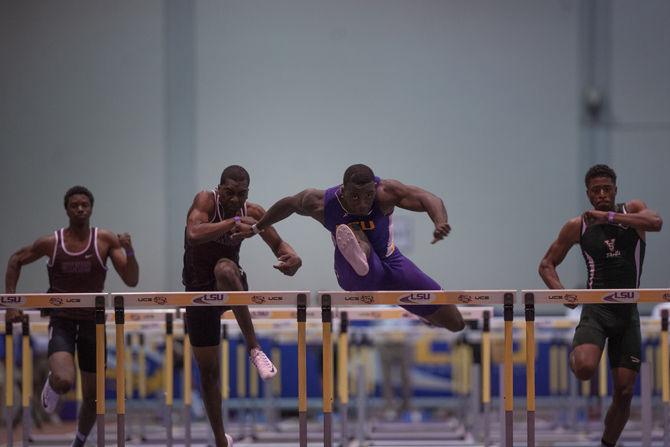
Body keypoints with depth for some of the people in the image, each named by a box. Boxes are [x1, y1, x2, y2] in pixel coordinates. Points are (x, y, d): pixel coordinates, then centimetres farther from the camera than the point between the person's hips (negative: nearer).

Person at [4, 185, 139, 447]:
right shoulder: (51, 243, -5)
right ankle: (52, 384, 11)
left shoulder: (106, 241, -5)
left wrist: (129, 251, -25)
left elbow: (132, 281, -8)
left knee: (92, 396, 10)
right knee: (64, 382, -27)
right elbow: (16, 261, 11)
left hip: (92, 320, 2)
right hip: (61, 320, -2)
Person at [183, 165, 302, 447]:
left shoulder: (252, 212, -6)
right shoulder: (205, 201, -16)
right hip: (199, 291, 0)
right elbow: (194, 234, -34)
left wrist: (291, 257, -23)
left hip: (230, 287, 0)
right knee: (208, 370, 4)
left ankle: (254, 348, -35)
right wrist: (233, 223, -43)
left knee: (225, 269, -39)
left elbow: (277, 244, 0)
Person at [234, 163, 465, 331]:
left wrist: (440, 223, -56)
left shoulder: (386, 192, -25)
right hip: (355, 274, -2)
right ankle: (358, 259, -73)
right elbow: (288, 204, -2)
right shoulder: (320, 203, -22)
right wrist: (258, 228, 14)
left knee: (455, 323, 3)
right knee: (353, 232, -37)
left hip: (391, 266, 2)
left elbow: (427, 198, -35)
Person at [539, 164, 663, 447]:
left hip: (628, 312, 2)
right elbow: (547, 264, 10)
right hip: (596, 308, -2)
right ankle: (575, 355, 6)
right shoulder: (577, 227, 3)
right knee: (585, 369, -30)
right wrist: (560, 292, -8)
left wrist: (608, 216, -20)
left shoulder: (632, 210, 4)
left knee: (624, 392, 2)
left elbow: (656, 223, -19)